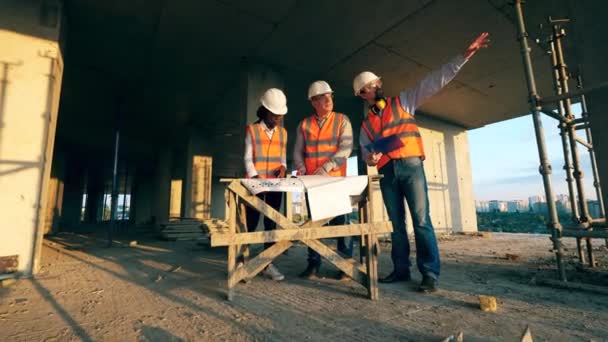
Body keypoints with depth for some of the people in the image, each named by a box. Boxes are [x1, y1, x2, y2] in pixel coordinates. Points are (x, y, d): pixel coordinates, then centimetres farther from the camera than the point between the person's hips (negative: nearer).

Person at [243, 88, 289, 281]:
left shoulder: (282, 133, 11)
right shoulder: (252, 130, 1)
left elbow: (283, 157, 14)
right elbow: (248, 158, -3)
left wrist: (283, 167, -8)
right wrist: (255, 177, -16)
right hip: (255, 183, -3)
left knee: (271, 223, 5)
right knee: (251, 222, -2)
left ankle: (267, 263, 13)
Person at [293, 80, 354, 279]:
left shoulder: (342, 120, 4)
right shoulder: (304, 125, 11)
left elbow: (346, 148, -8)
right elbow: (298, 152, 11)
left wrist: (326, 168, -19)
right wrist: (301, 169, -8)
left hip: (336, 179, -2)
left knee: (340, 221, -1)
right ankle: (313, 264, 16)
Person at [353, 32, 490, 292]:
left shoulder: (402, 101, 12)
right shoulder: (366, 123, 18)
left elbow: (435, 81, 6)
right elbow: (365, 151, 17)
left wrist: (465, 55, 1)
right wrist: (370, 157, -8)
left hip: (410, 166, -3)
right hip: (386, 173, 3)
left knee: (421, 220, -8)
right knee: (396, 223, 7)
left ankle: (430, 274, -1)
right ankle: (401, 269, 15)